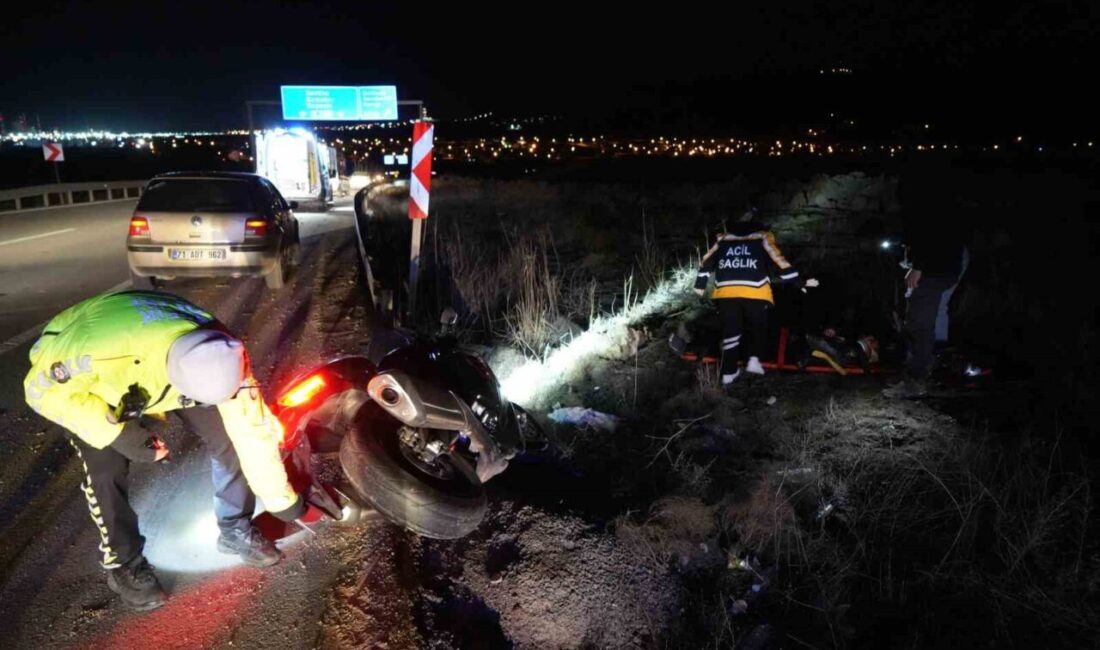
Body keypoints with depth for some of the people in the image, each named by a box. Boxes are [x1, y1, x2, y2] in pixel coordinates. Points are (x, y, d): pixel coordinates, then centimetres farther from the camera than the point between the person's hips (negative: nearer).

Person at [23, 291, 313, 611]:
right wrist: (116, 432, -34)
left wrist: (281, 499, -15)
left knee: (229, 436, -10)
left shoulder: (221, 357, -35)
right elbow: (43, 390, -26)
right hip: (88, 380, -2)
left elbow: (252, 429, -23)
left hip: (162, 373, 3)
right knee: (107, 469, -16)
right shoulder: (101, 349, -46)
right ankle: (124, 563, 9)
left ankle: (235, 531, 12)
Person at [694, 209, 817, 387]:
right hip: (755, 292, -2)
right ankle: (753, 359, 6)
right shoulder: (763, 237, 11)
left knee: (730, 330, 12)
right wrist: (801, 282, 7)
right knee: (757, 326, 21)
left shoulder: (724, 238, 19)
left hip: (726, 292, 2)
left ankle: (729, 372, 12)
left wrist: (700, 284, 29)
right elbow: (778, 262, 4)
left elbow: (708, 261, 18)